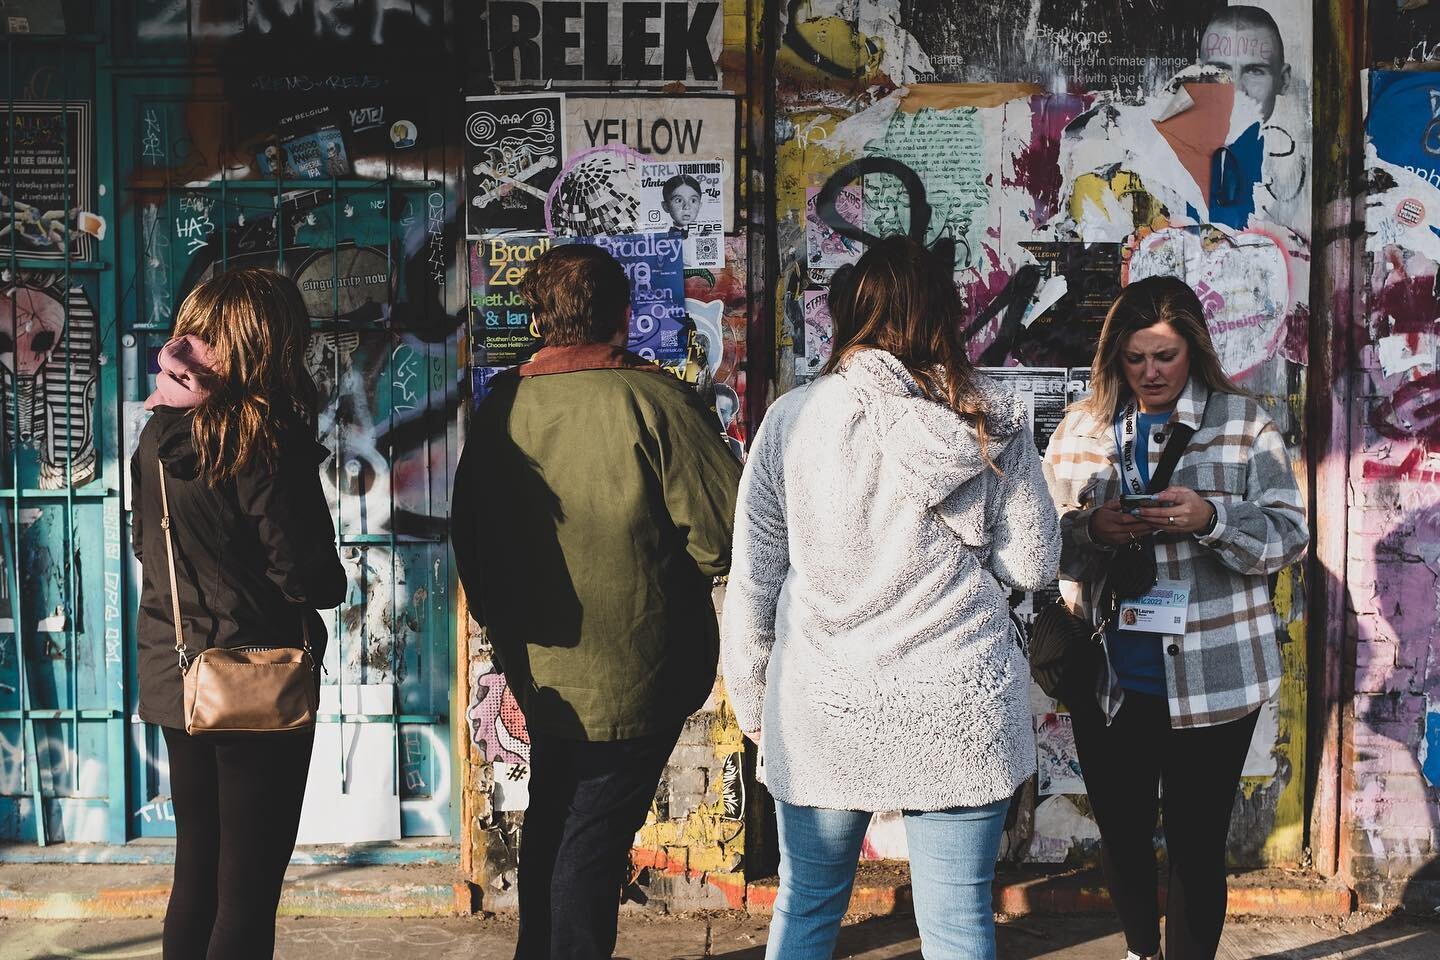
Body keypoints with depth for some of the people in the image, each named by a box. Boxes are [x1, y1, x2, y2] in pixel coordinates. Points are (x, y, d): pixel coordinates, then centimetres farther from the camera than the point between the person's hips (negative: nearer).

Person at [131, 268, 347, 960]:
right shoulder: (268, 441, -19)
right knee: (249, 887, 3)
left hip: (173, 680, 7)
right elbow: (310, 580, -19)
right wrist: (334, 583, 2)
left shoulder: (158, 434, 2)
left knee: (196, 870, 18)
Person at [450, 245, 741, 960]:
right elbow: (725, 532, -18)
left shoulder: (499, 406, 0)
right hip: (632, 677, -5)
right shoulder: (652, 399, -17)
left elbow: (469, 533, 9)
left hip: (535, 668, 5)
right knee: (593, 845, 4)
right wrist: (675, 571, 3)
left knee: (550, 824, 23)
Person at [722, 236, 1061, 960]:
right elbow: (1032, 566, 1)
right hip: (958, 710, 0)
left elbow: (752, 577, -1)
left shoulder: (793, 418, -3)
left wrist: (752, 701, 11)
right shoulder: (990, 421, -2)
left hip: (822, 711, 0)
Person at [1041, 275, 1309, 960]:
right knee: (1121, 834, 17)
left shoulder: (1244, 425, -1)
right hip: (1105, 678, 3)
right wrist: (1093, 529, -16)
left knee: (1197, 845, 5)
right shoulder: (1079, 429, 5)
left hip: (1212, 679, -3)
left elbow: (1288, 537, -5)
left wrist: (1209, 518, -23)